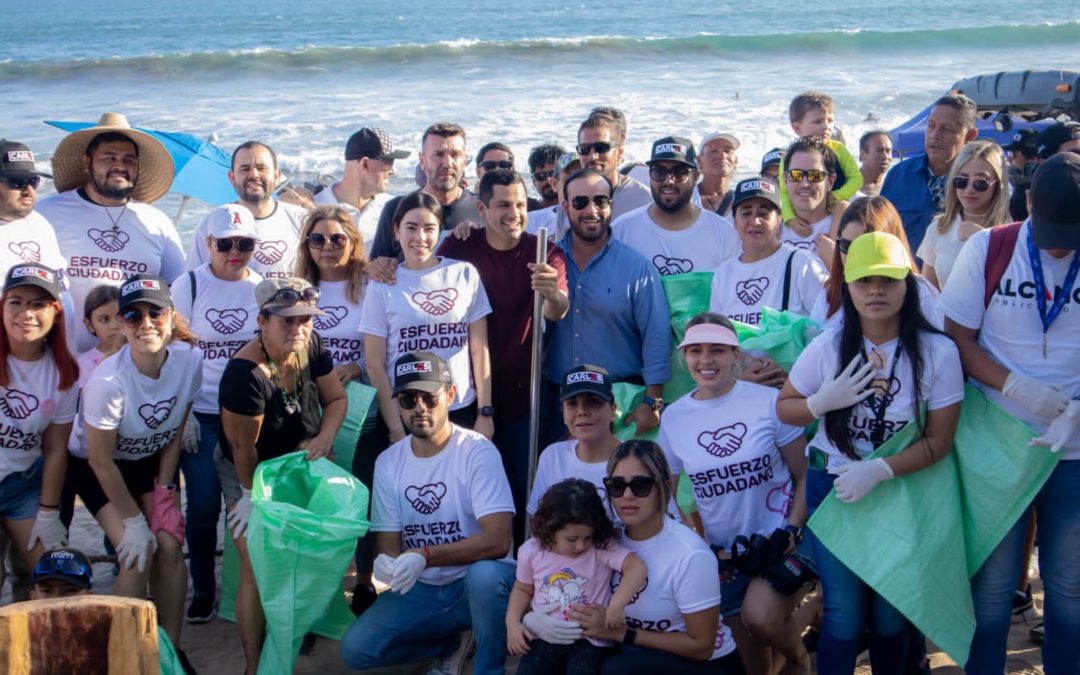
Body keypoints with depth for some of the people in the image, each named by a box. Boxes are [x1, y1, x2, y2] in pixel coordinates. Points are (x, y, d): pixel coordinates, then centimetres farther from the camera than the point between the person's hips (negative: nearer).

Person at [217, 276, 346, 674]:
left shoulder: (310, 347, -14)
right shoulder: (245, 373, -33)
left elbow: (336, 398, -1)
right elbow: (244, 447, -23)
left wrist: (325, 438, -18)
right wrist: (252, 493, -10)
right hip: (250, 473, -6)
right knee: (258, 568, -11)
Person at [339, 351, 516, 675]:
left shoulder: (478, 452, -14)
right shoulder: (388, 462, 1)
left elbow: (497, 541, -23)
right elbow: (389, 545, 1)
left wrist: (425, 557, -34)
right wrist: (387, 564, -24)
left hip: (477, 584, -4)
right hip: (421, 589, 5)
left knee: (486, 573, -38)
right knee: (356, 648, -14)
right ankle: (453, 641, 11)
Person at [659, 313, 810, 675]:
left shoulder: (769, 401, -8)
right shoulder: (673, 418, -1)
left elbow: (805, 477, -3)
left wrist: (791, 533, -15)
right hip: (723, 553, 3)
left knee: (760, 615, -29)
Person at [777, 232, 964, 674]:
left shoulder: (937, 352, -13)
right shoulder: (828, 346, -9)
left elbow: (939, 440, -12)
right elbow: (784, 408, 3)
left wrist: (878, 471, -24)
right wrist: (824, 401, -19)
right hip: (832, 487, 0)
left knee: (891, 614, 8)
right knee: (844, 613, -2)